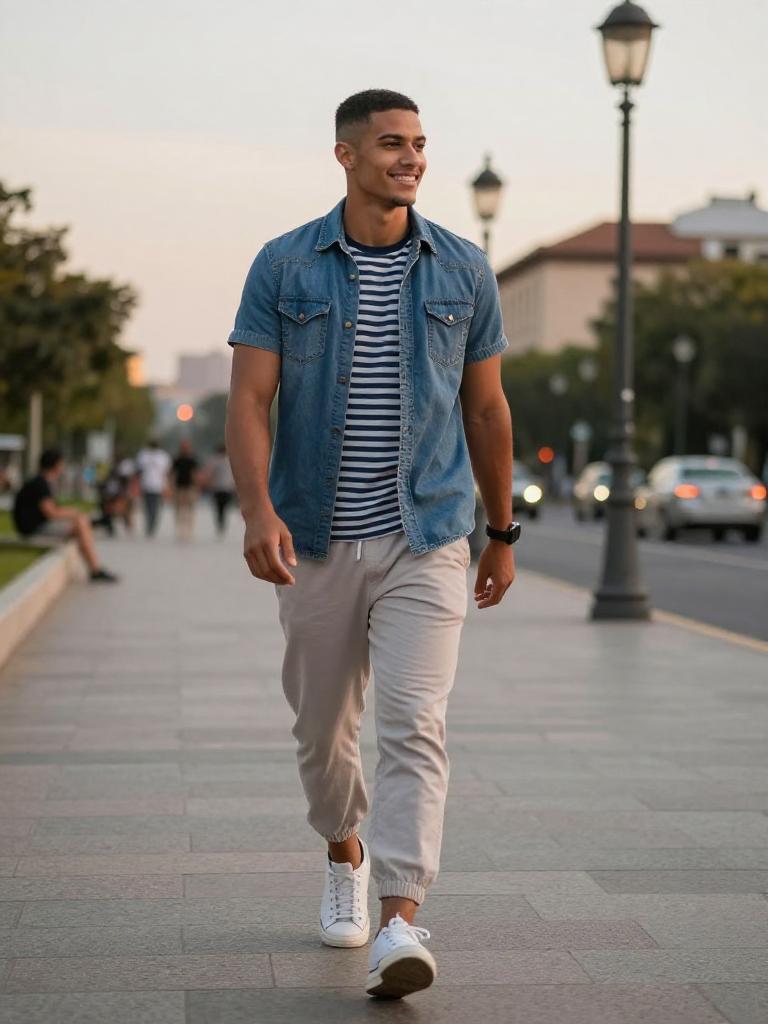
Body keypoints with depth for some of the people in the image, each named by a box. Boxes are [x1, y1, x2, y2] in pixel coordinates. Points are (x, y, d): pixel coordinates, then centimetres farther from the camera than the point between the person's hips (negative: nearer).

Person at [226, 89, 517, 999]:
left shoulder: (462, 269, 2)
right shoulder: (283, 266, -2)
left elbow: (486, 408, 10)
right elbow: (249, 402, -8)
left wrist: (502, 534, 14)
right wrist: (258, 511, -24)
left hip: (425, 539, -1)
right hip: (317, 544, 1)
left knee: (413, 728, -15)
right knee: (323, 729, 15)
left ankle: (400, 930, -19)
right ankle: (346, 854, 43)